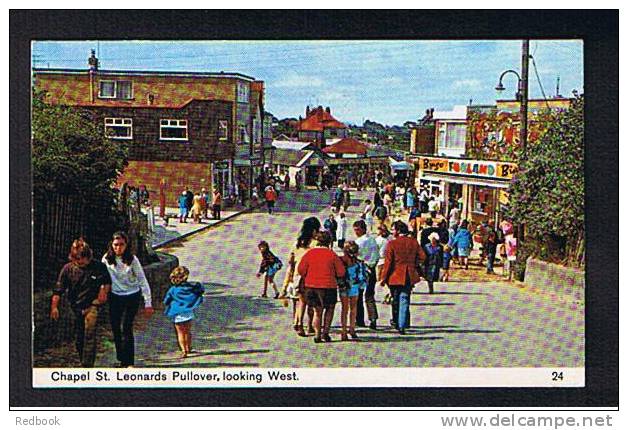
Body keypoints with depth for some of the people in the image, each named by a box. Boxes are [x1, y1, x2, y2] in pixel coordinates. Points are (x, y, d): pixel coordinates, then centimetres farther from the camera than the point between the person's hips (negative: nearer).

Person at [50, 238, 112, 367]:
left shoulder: (99, 267, -6)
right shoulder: (68, 269, -5)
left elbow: (107, 281, 12)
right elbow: (58, 289, -5)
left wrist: (104, 290, -8)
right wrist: (54, 307, -14)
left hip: (92, 304, -3)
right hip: (76, 307, 3)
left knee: (90, 333, -19)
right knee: (79, 337, 12)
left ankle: (87, 365, -19)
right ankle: (83, 362, 31)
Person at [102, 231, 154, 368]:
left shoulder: (132, 259, -11)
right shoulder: (107, 259, -5)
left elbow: (142, 281, -8)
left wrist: (148, 303, -10)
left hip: (132, 296, -3)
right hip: (115, 297, 3)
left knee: (126, 328, -13)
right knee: (115, 329, 5)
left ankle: (129, 362, -8)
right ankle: (121, 360, 20)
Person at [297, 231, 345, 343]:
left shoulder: (309, 253, -1)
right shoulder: (332, 254, -6)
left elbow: (301, 269, -2)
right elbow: (341, 272, -4)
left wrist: (307, 278, 15)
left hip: (311, 286, 2)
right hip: (328, 286, -2)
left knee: (317, 311, 14)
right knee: (330, 309, 18)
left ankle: (317, 334, 5)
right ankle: (325, 332, 8)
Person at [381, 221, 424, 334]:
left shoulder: (392, 243, -12)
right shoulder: (413, 242, 1)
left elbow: (388, 262, -12)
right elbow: (422, 256, 3)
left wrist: (384, 278, -7)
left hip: (395, 276, -3)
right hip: (409, 277, 3)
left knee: (396, 299, 16)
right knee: (404, 300, 4)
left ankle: (396, 321, 28)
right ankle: (402, 326, -3)